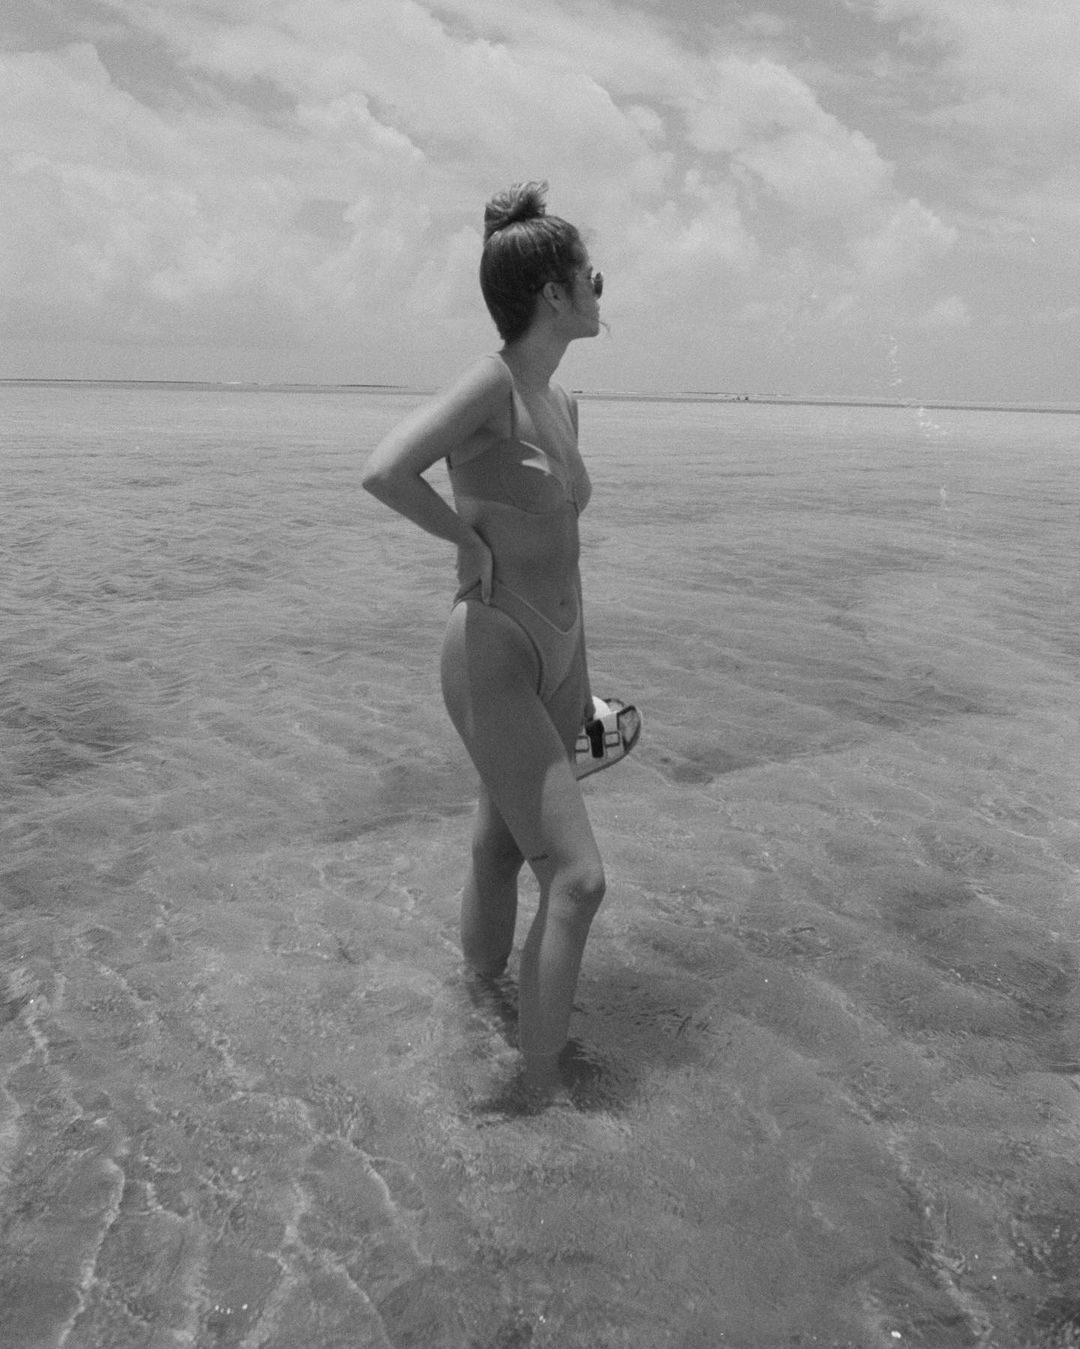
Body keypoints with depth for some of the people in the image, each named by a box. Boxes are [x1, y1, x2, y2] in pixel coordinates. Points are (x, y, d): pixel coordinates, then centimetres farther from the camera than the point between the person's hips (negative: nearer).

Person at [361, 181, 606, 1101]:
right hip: (491, 662, -8)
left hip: (555, 661, 8)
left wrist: (580, 670, 22)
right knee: (578, 879, -8)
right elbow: (384, 473, -33)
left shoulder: (563, 404, 10)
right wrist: (474, 542, -17)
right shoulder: (490, 381, -17)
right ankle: (544, 1092, 7)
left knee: (502, 847, 21)